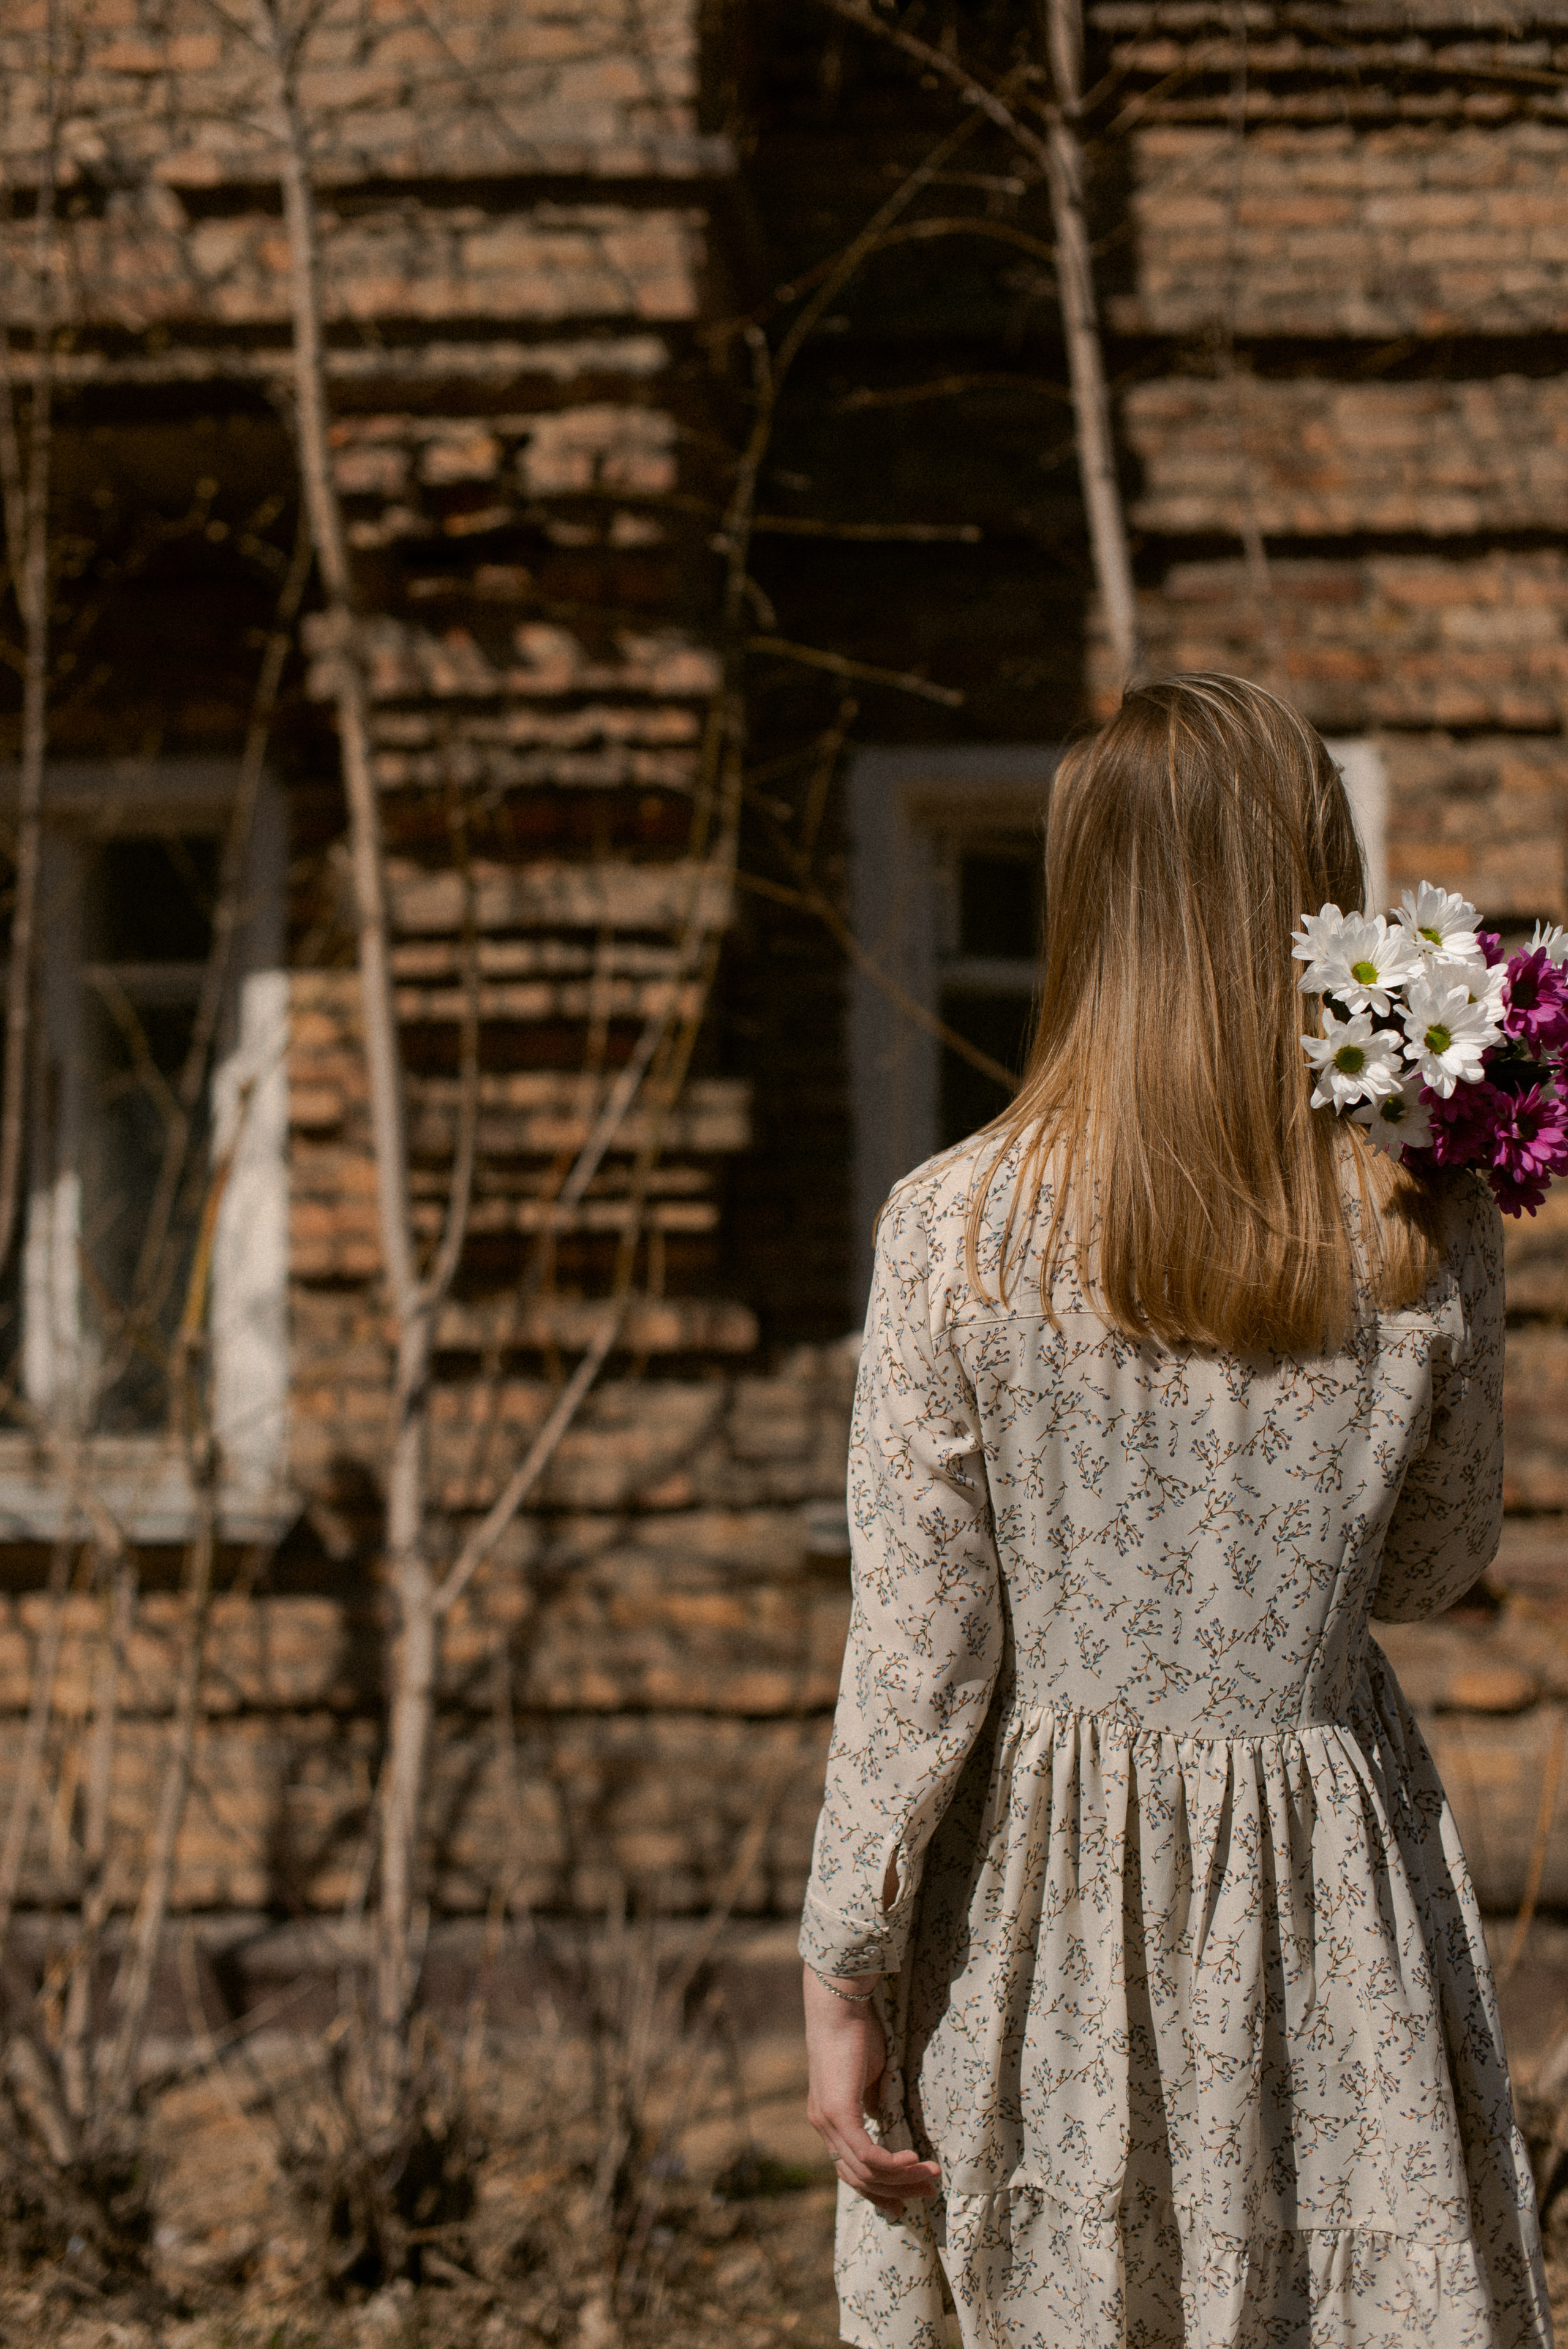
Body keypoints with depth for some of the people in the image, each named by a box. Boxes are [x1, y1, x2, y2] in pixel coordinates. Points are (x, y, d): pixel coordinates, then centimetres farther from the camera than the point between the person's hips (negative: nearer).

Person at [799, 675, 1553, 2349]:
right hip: (1326, 1887, 1)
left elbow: (912, 1656, -8)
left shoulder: (959, 1228, -10)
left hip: (1045, 1888, 0)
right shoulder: (1429, 1236, -6)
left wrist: (840, 1969, 0)